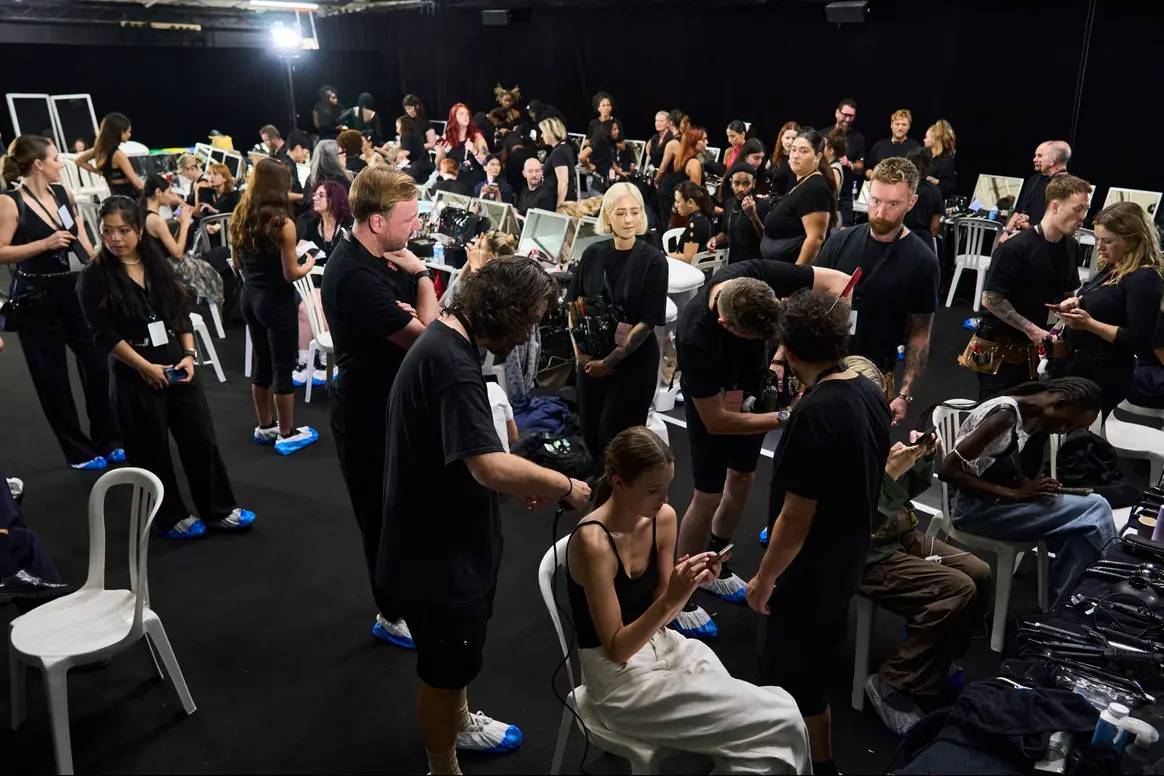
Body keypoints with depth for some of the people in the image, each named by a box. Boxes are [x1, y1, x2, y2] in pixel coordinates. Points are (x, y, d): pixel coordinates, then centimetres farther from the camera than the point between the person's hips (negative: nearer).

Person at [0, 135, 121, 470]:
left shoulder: (63, 193, 6)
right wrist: (45, 244, -21)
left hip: (74, 291, 5)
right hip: (36, 300, -5)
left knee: (98, 365, 5)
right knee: (53, 378, 5)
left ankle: (107, 441, 20)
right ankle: (79, 451, 17)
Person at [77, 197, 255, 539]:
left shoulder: (158, 264, 6)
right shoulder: (94, 277, -7)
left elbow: (182, 313, 9)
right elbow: (105, 335, -12)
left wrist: (188, 354, -3)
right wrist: (145, 367, -16)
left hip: (177, 367, 4)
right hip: (134, 377, -4)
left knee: (201, 439, 8)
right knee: (151, 451, 7)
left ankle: (219, 510, 21)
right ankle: (171, 517, 24)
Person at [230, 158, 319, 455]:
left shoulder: (240, 218, 2)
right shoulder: (283, 224, -19)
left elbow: (237, 264, 11)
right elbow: (291, 274, -16)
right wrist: (309, 264, 2)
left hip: (250, 297, 7)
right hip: (277, 302, -7)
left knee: (262, 365, 19)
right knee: (283, 370, 5)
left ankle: (264, 427, 31)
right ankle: (286, 434, 15)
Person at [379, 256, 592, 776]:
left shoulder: (446, 338, 3)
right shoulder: (452, 361, -30)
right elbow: (489, 466, -38)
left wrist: (521, 483, 2)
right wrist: (564, 486, -23)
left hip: (444, 537, 10)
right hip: (438, 551, -10)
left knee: (457, 658, 31)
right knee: (445, 669, 13)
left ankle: (458, 724, 54)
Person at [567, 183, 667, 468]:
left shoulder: (653, 260, -11)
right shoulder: (593, 254, 0)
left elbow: (648, 321, -13)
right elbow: (573, 304, 9)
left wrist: (611, 361, -14)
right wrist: (579, 350, -1)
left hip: (635, 361, -3)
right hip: (592, 358, 4)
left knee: (614, 439, 2)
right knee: (589, 433, 10)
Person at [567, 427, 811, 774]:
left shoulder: (663, 518, -4)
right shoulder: (593, 542, -25)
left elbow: (659, 613, 3)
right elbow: (617, 649, -20)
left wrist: (691, 584, -16)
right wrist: (672, 598, -31)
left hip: (662, 645, 7)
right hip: (619, 680, -6)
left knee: (778, 711, -9)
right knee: (779, 722, -12)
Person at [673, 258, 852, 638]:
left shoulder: (757, 274, -31)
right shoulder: (696, 338, -41)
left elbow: (838, 281, -23)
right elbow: (716, 421, -30)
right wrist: (785, 419, -32)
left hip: (752, 386, 6)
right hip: (711, 401, -6)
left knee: (742, 478, 17)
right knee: (709, 495, -4)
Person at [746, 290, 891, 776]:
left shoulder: (814, 414, -29)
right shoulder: (871, 394, -3)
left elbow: (796, 518, -26)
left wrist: (764, 579, -14)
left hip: (810, 570, -9)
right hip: (849, 555, 9)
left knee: (790, 669, 11)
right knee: (820, 657, 27)